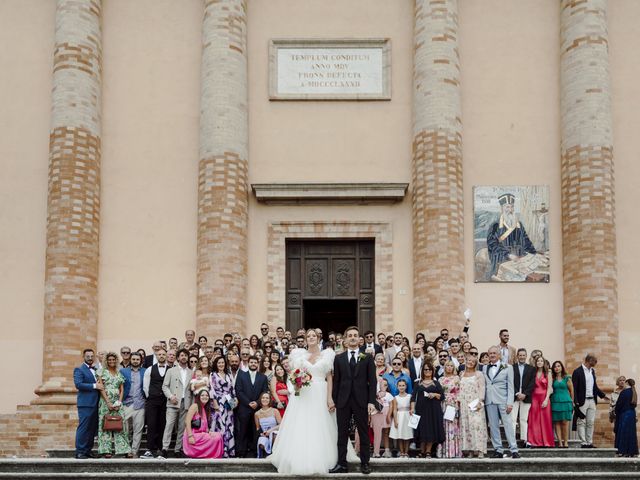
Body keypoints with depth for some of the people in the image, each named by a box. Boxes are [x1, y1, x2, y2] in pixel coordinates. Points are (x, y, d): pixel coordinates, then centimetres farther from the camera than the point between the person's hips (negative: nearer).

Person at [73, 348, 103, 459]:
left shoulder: (95, 370, 20)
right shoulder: (79, 370, -3)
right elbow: (78, 384, -16)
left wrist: (100, 385, 1)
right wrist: (94, 385, -17)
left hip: (95, 403, 7)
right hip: (85, 403, -7)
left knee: (92, 429, 8)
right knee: (83, 428, -8)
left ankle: (88, 450, 13)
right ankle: (80, 452, -6)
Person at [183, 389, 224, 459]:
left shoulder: (206, 409, 20)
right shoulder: (195, 406, -5)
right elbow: (187, 421, -16)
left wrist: (209, 432, -4)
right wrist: (190, 436, -24)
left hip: (201, 434, 8)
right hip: (193, 435, -8)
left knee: (218, 435, -10)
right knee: (215, 438, -20)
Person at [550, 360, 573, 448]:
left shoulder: (567, 378, 5)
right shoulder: (552, 379, 7)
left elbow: (571, 390, 13)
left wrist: (571, 401, 18)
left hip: (565, 402, -1)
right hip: (555, 402, 1)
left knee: (565, 422, -5)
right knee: (556, 423, -3)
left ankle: (566, 442, -2)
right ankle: (560, 442, -2)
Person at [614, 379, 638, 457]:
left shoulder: (624, 392, -13)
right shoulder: (634, 393, 7)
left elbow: (619, 404, -11)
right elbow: (634, 404, 14)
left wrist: (616, 412, 6)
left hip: (624, 414, -6)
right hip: (632, 414, 6)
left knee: (623, 433, -2)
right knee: (631, 433, 10)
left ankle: (623, 451, -4)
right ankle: (632, 451, 11)